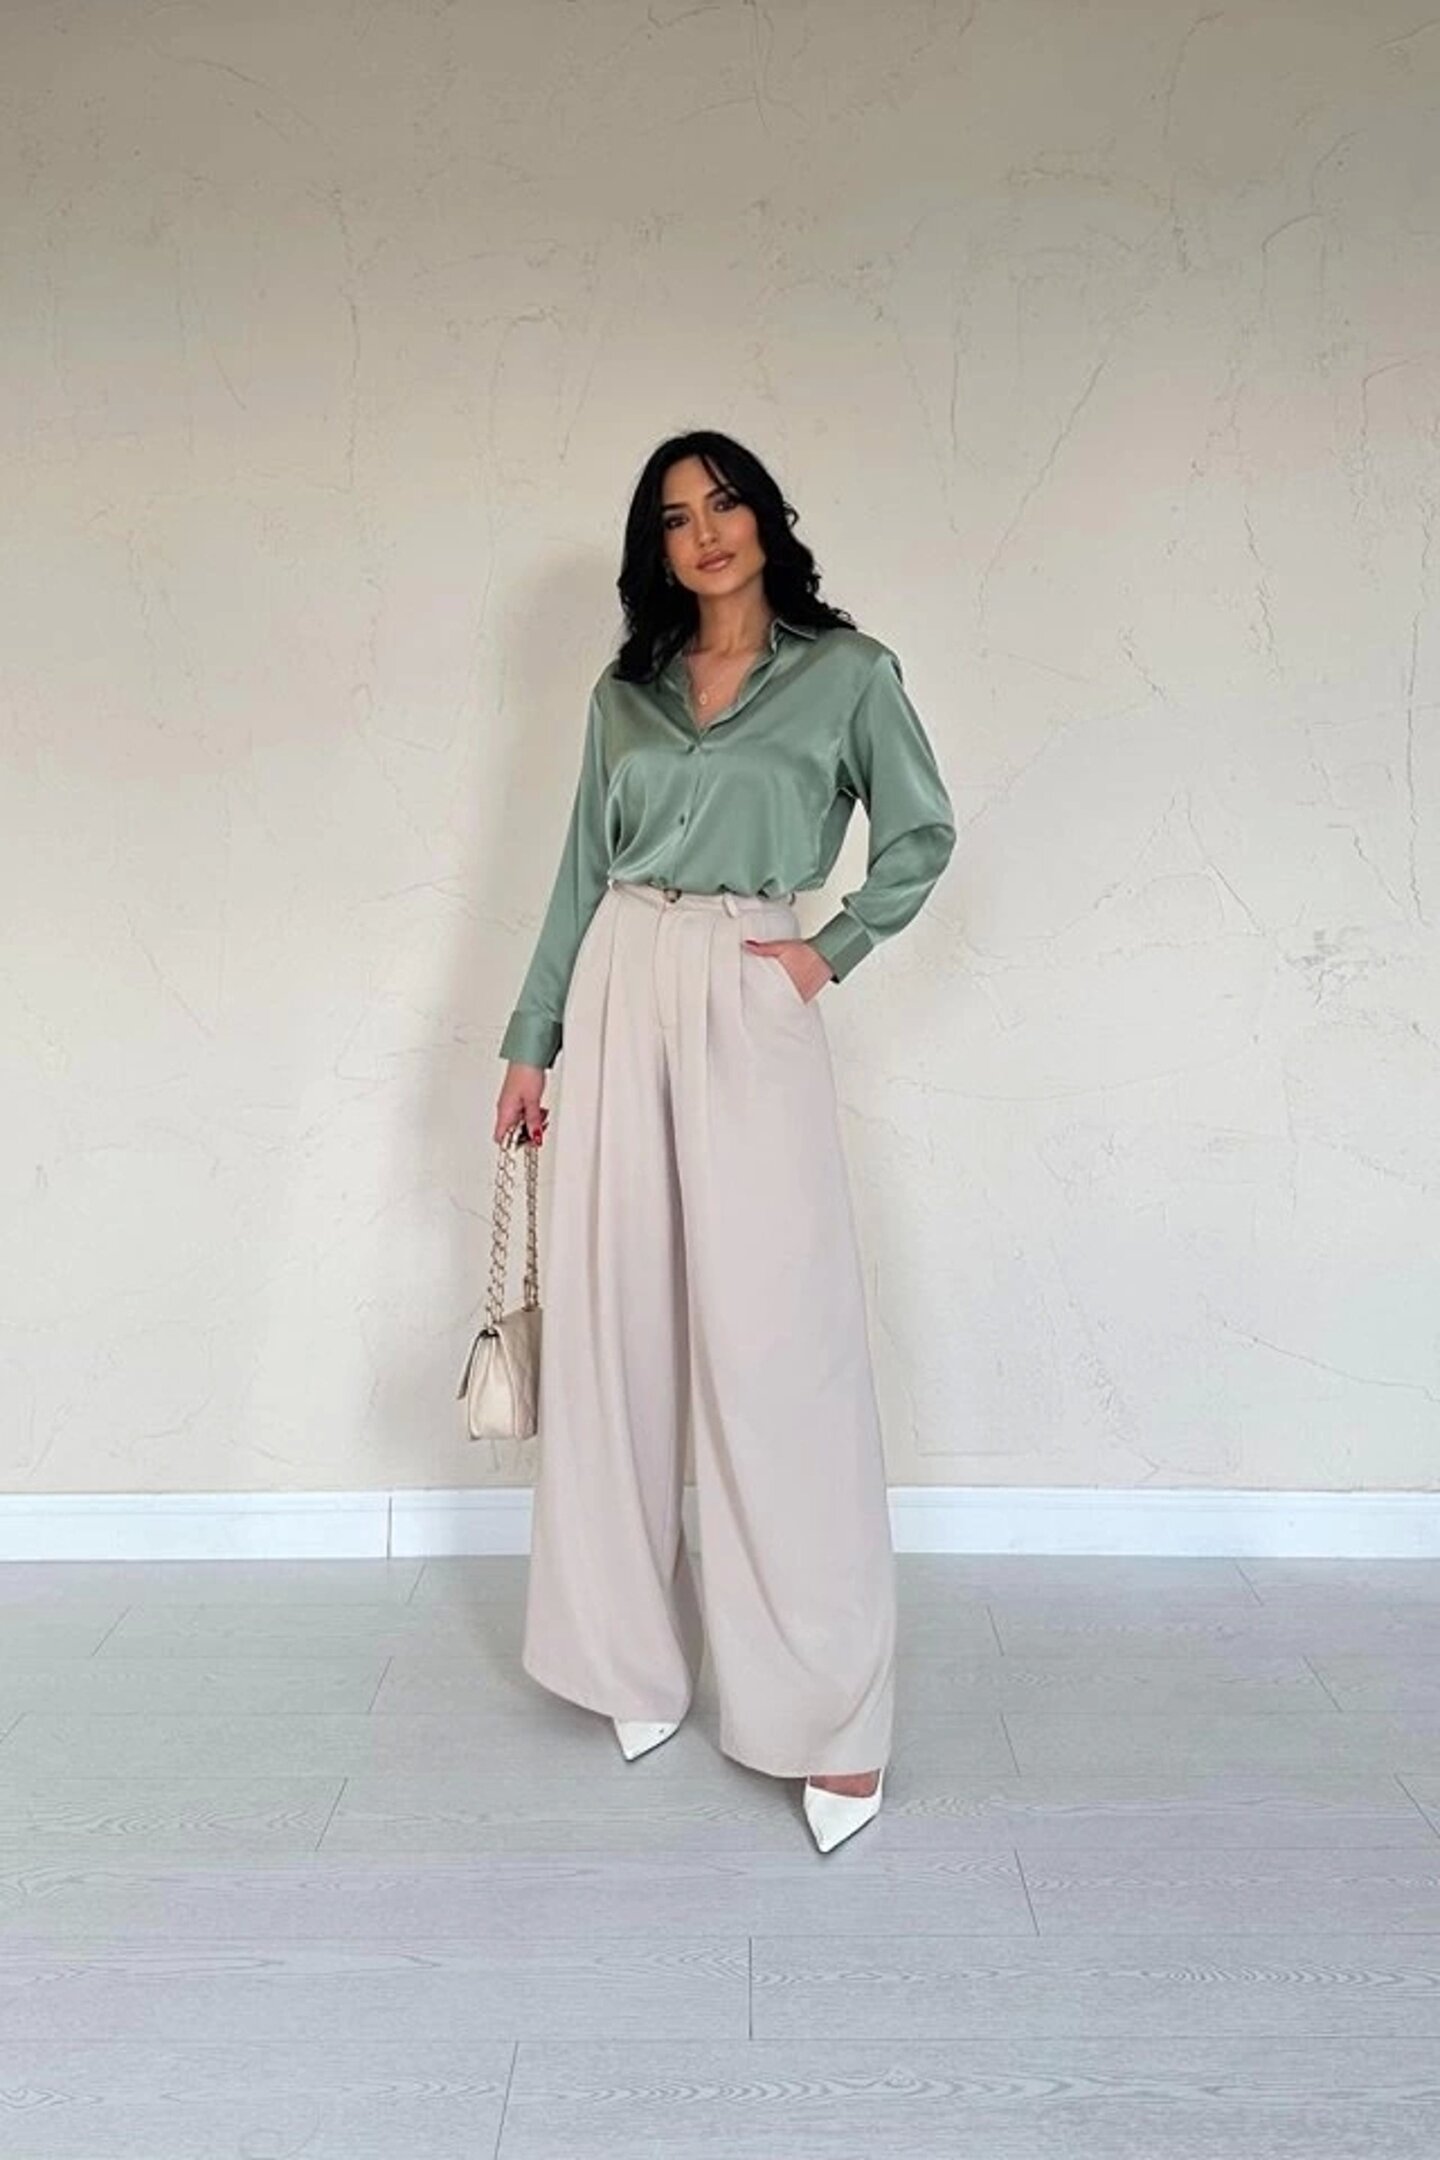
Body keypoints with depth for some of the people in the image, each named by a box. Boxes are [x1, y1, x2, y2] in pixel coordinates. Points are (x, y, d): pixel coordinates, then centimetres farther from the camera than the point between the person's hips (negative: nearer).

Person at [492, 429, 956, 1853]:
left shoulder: (846, 668, 7)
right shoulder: (624, 691, 15)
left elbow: (920, 834, 11)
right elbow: (580, 873, 14)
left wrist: (835, 949, -2)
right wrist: (531, 1043, 11)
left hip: (751, 1003, -4)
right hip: (620, 993, 4)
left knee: (776, 1340, -8)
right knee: (618, 1325, 4)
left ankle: (830, 1711, 0)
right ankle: (641, 1655, 20)